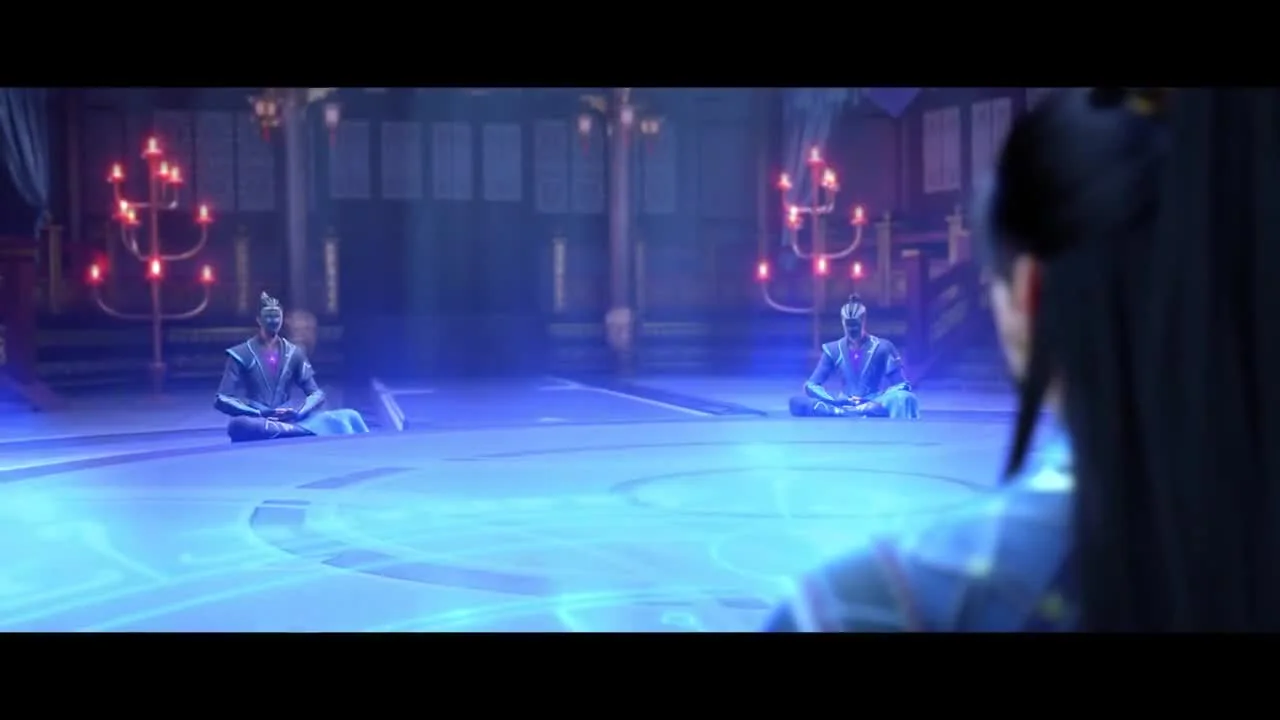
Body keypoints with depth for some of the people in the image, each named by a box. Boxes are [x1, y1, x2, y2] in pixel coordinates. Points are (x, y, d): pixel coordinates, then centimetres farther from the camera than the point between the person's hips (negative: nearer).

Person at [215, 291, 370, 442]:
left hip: (288, 422, 3)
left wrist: (297, 413, -14)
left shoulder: (294, 353, 11)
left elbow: (317, 393, 8)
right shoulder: (241, 354, 2)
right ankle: (316, 432, -39)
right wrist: (261, 413, -19)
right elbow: (222, 400, -5)